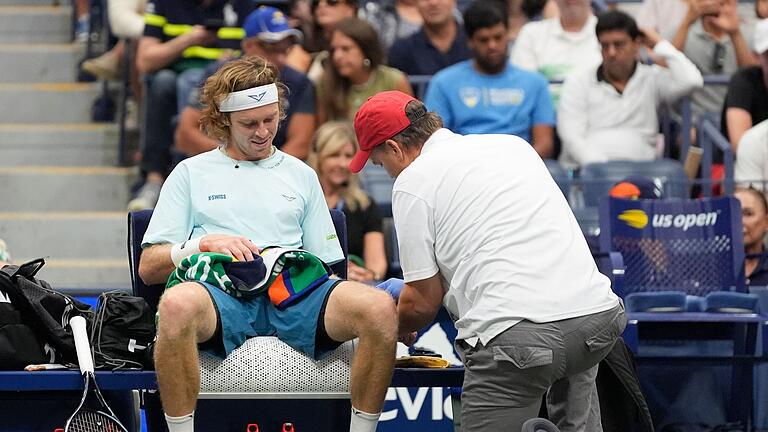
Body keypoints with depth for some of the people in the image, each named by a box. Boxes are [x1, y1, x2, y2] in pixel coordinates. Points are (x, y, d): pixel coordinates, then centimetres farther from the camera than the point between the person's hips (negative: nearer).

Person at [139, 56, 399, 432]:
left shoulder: (300, 175, 28)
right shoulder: (192, 173, 21)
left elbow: (325, 264, 23)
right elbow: (148, 267, 14)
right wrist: (205, 244, -3)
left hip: (294, 299, 2)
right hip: (224, 299, -2)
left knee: (380, 308, -30)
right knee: (178, 303, -42)